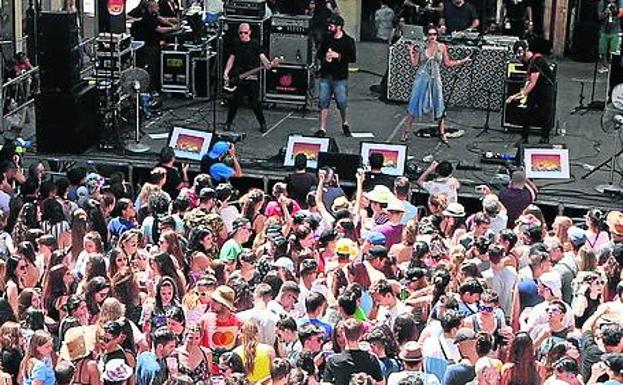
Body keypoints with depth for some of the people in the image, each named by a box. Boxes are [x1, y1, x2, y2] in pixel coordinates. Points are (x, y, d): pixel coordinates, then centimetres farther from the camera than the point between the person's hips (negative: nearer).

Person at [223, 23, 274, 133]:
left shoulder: (254, 44, -2)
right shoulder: (236, 45, 10)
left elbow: (262, 56, -13)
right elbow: (231, 59, 13)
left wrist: (268, 64, -34)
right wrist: (226, 73, 2)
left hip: (251, 78, -3)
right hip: (238, 78, 3)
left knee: (255, 102, -4)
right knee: (235, 101, 5)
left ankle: (262, 124, 10)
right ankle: (228, 123, 19)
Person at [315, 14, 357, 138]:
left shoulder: (348, 41, -5)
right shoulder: (327, 39, 8)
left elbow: (353, 58, -9)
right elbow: (318, 53, 16)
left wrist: (338, 56, -18)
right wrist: (325, 58, -6)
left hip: (340, 78, -4)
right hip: (325, 76, 4)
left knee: (342, 102, -2)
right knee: (323, 102, 0)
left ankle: (344, 123, 26)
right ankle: (322, 129, 5)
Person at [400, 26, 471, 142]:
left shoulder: (441, 47, 2)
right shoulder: (421, 47, 1)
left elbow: (447, 63, 9)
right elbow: (415, 64, 3)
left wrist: (463, 61, 8)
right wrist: (411, 52, -6)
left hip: (435, 79, 1)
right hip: (422, 79, -1)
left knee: (439, 106, 1)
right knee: (414, 105, 0)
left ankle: (442, 133, 12)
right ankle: (406, 132, 5)